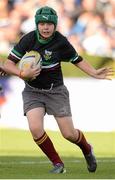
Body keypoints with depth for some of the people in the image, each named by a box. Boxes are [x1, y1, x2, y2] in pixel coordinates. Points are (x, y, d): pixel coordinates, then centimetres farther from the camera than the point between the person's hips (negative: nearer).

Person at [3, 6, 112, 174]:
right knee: (35, 128, -22)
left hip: (56, 91, 0)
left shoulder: (61, 42, -13)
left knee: (69, 134, 0)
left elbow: (77, 60, 4)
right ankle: (58, 164, -1)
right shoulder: (28, 39, -14)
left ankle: (87, 150, 36)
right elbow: (8, 64, -11)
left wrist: (94, 73, -9)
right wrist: (23, 74, -28)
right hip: (33, 92, 0)